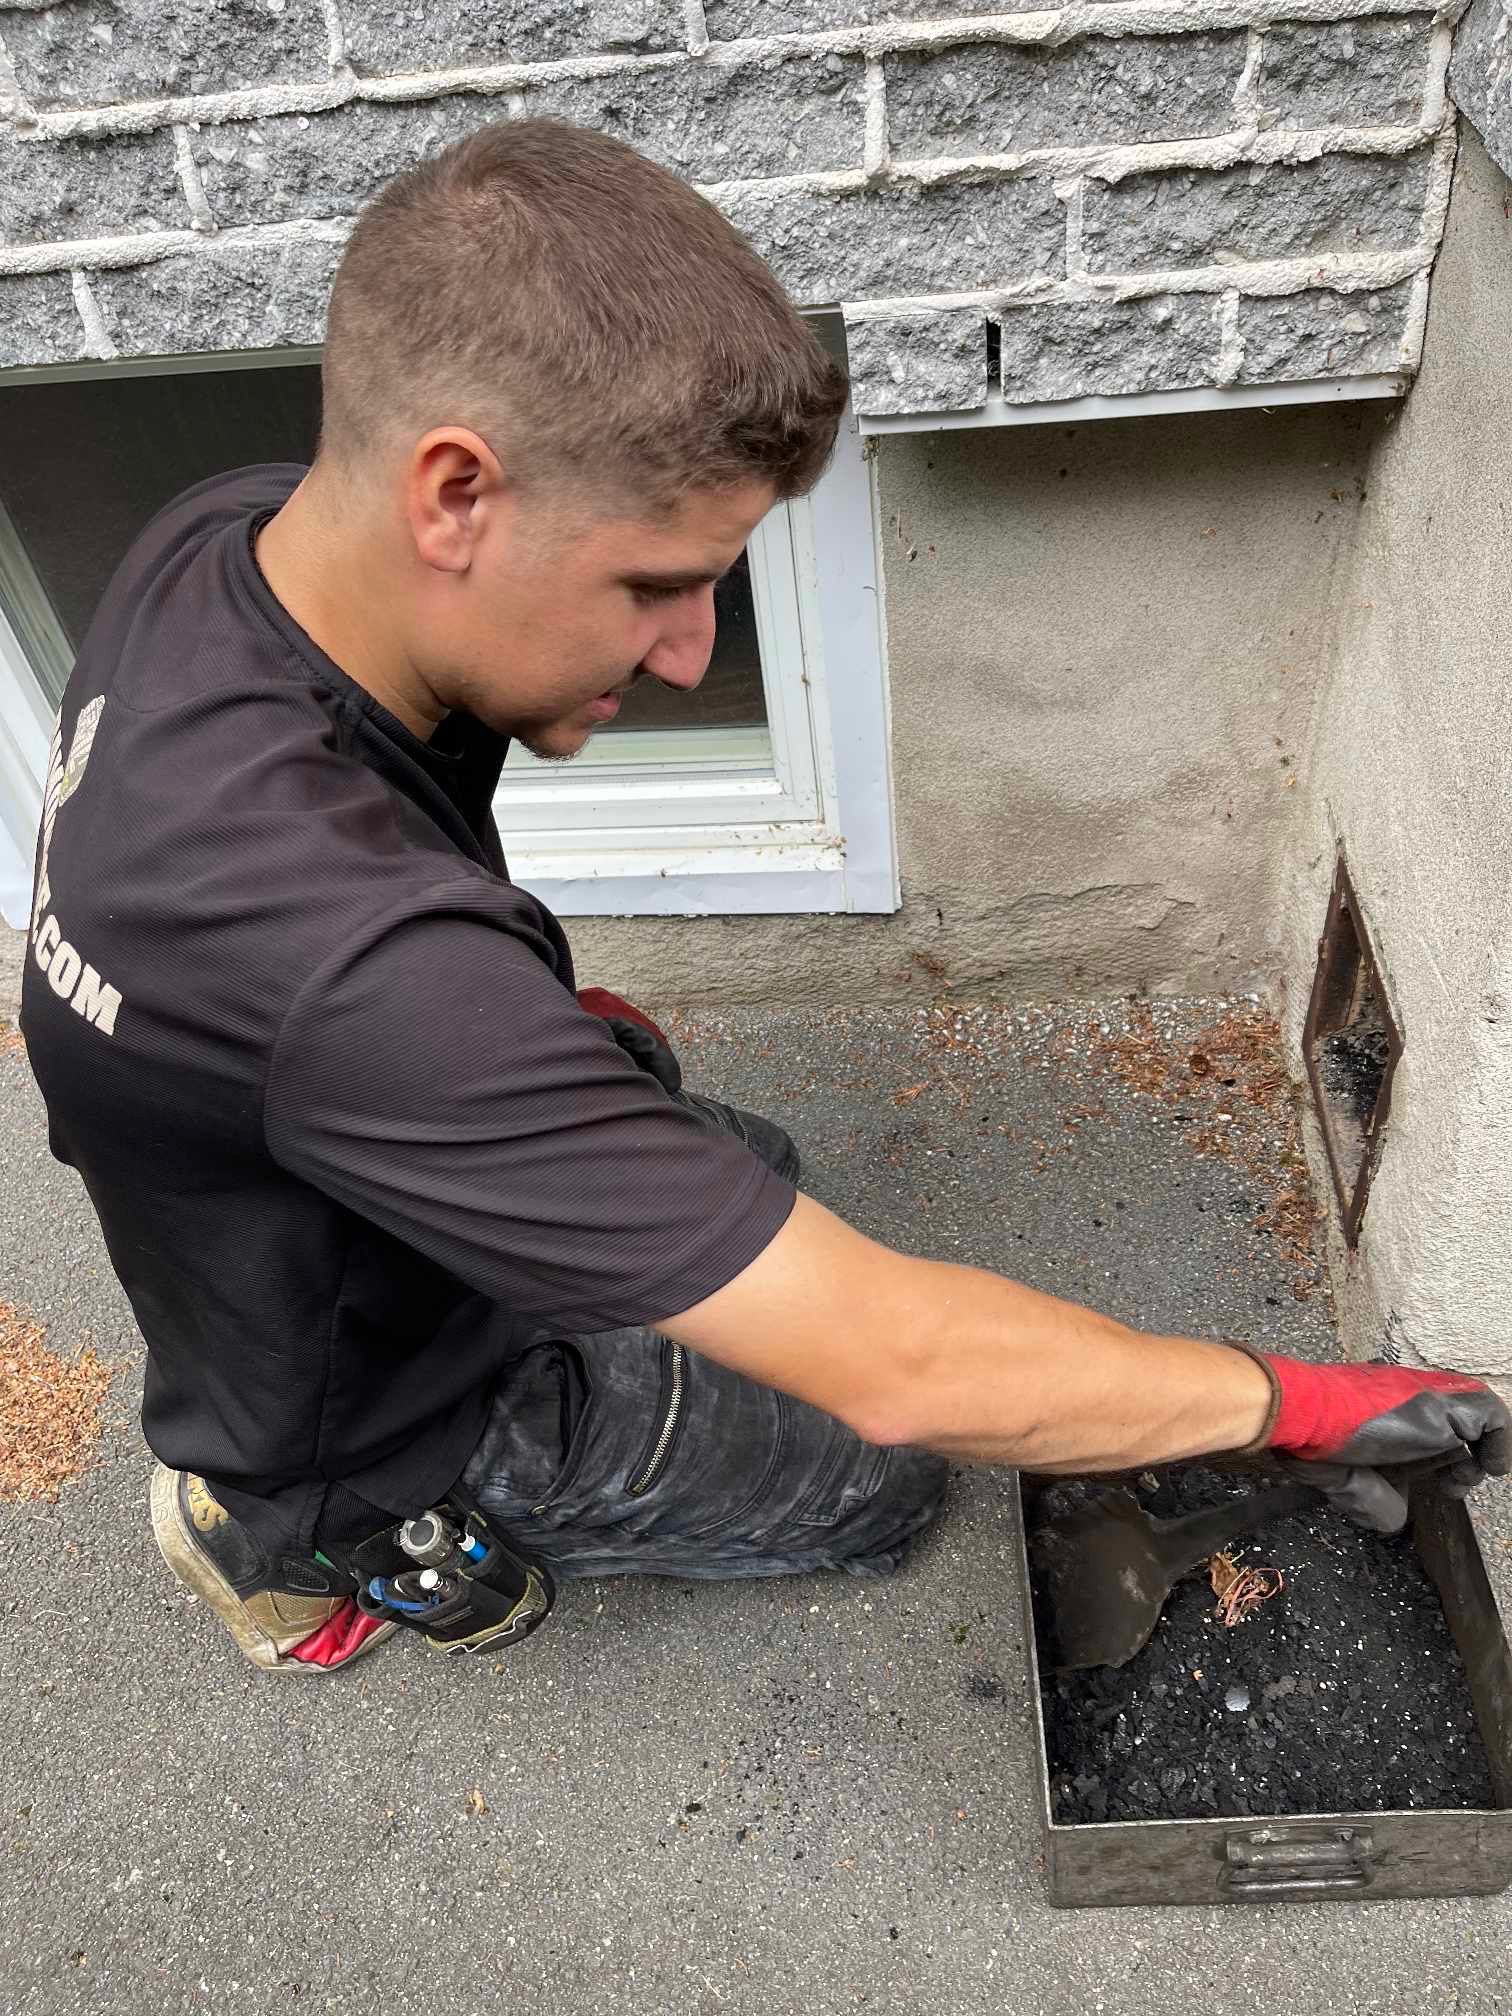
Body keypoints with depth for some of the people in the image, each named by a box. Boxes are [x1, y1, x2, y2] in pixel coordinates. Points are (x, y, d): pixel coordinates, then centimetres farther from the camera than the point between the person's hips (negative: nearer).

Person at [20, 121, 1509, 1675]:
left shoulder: (220, 542, -17)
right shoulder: (358, 962, -46)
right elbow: (894, 1366, -39)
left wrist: (536, 1022, 0)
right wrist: (1286, 1403, -23)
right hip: (382, 1410, -7)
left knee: (746, 1168, 25)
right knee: (879, 1480, 11)